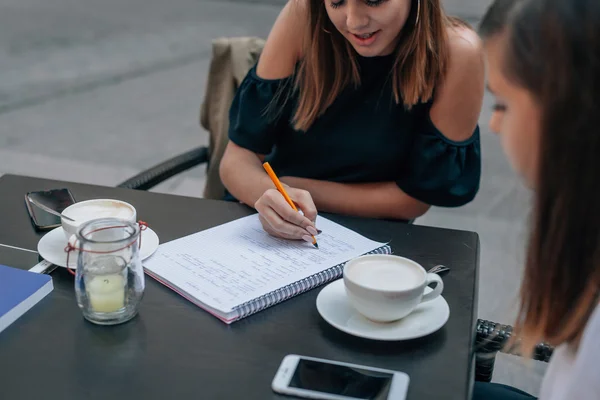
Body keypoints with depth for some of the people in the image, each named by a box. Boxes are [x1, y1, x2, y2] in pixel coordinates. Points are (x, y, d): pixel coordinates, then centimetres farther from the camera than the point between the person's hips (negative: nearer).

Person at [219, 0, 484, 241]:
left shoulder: (456, 54, -18)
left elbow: (417, 196, -11)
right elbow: (241, 153, -11)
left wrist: (297, 189, -14)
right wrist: (269, 193, -33)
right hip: (264, 233, 2)